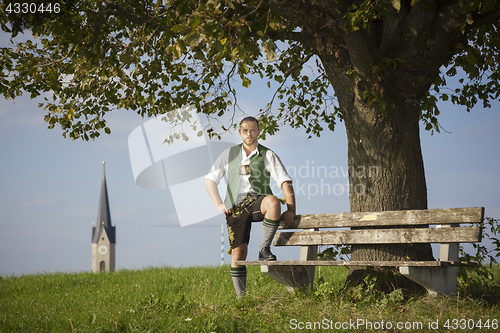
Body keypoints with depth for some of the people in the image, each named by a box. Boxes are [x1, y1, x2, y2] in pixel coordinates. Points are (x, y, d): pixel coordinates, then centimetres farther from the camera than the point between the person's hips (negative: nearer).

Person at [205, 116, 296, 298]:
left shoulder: (267, 155, 7)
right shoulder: (229, 154, 14)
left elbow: (285, 181, -2)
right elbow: (210, 179, 17)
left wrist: (291, 208, -14)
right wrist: (219, 205, 5)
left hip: (257, 201, -1)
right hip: (236, 206, 2)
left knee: (272, 201, -37)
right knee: (238, 252, -8)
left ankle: (264, 249, -24)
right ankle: (241, 297, 4)